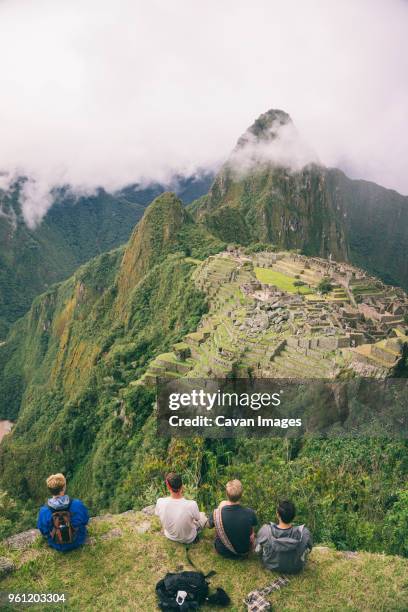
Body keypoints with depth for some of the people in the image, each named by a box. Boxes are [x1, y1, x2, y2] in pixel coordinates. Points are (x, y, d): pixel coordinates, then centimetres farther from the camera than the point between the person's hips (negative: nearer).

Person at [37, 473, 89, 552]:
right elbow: (85, 521, -11)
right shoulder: (77, 505, -31)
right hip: (77, 542, -1)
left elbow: (44, 531, -9)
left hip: (56, 546, 1)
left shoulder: (44, 511, -28)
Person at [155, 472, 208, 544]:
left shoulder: (160, 502, -31)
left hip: (169, 536, 2)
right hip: (188, 539, -2)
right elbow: (197, 519, -14)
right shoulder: (192, 504, -37)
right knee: (202, 515, 25)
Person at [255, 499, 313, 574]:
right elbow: (308, 550, -10)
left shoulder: (265, 530, -32)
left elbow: (257, 550, -11)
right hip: (296, 569, 0)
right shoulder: (304, 533, -33)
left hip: (270, 566, 1)